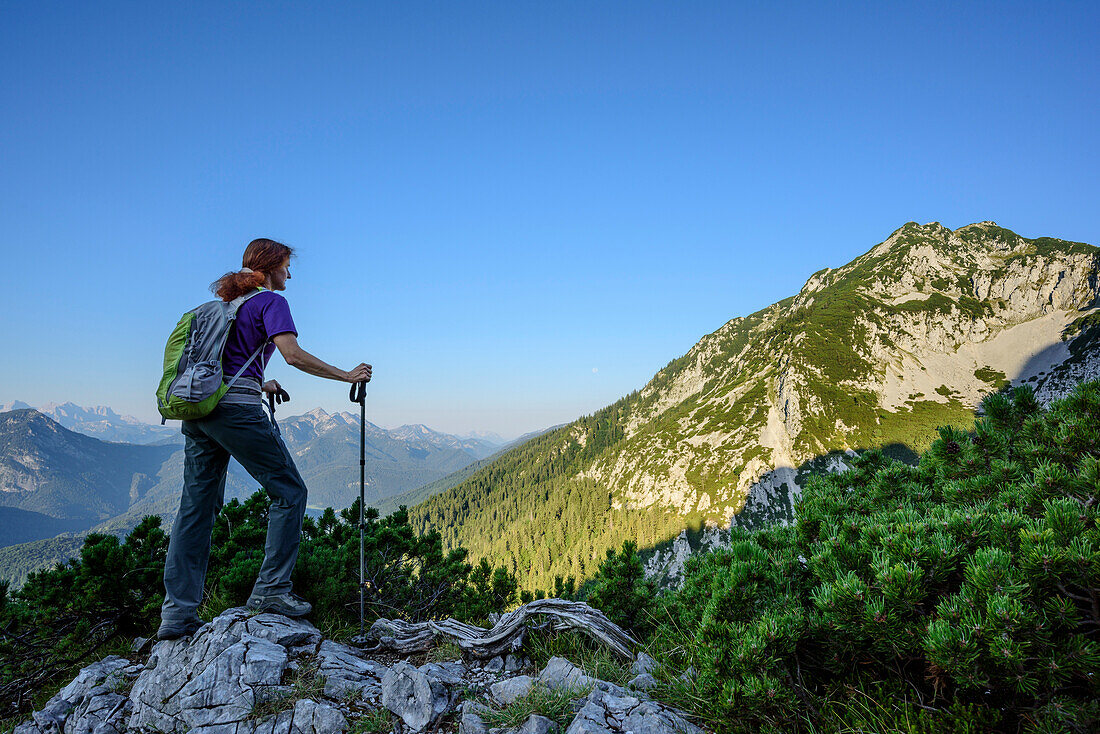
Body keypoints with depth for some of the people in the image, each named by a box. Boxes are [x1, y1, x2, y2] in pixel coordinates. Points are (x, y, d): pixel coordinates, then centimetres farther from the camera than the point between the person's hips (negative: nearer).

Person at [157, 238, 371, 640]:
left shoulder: (223, 302, 24)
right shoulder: (270, 301, 0)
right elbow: (293, 354, -15)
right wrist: (346, 375, -9)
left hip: (197, 409, 8)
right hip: (236, 409, -8)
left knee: (197, 506, 8)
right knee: (289, 490, 3)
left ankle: (177, 613, 9)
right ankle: (271, 589, 2)